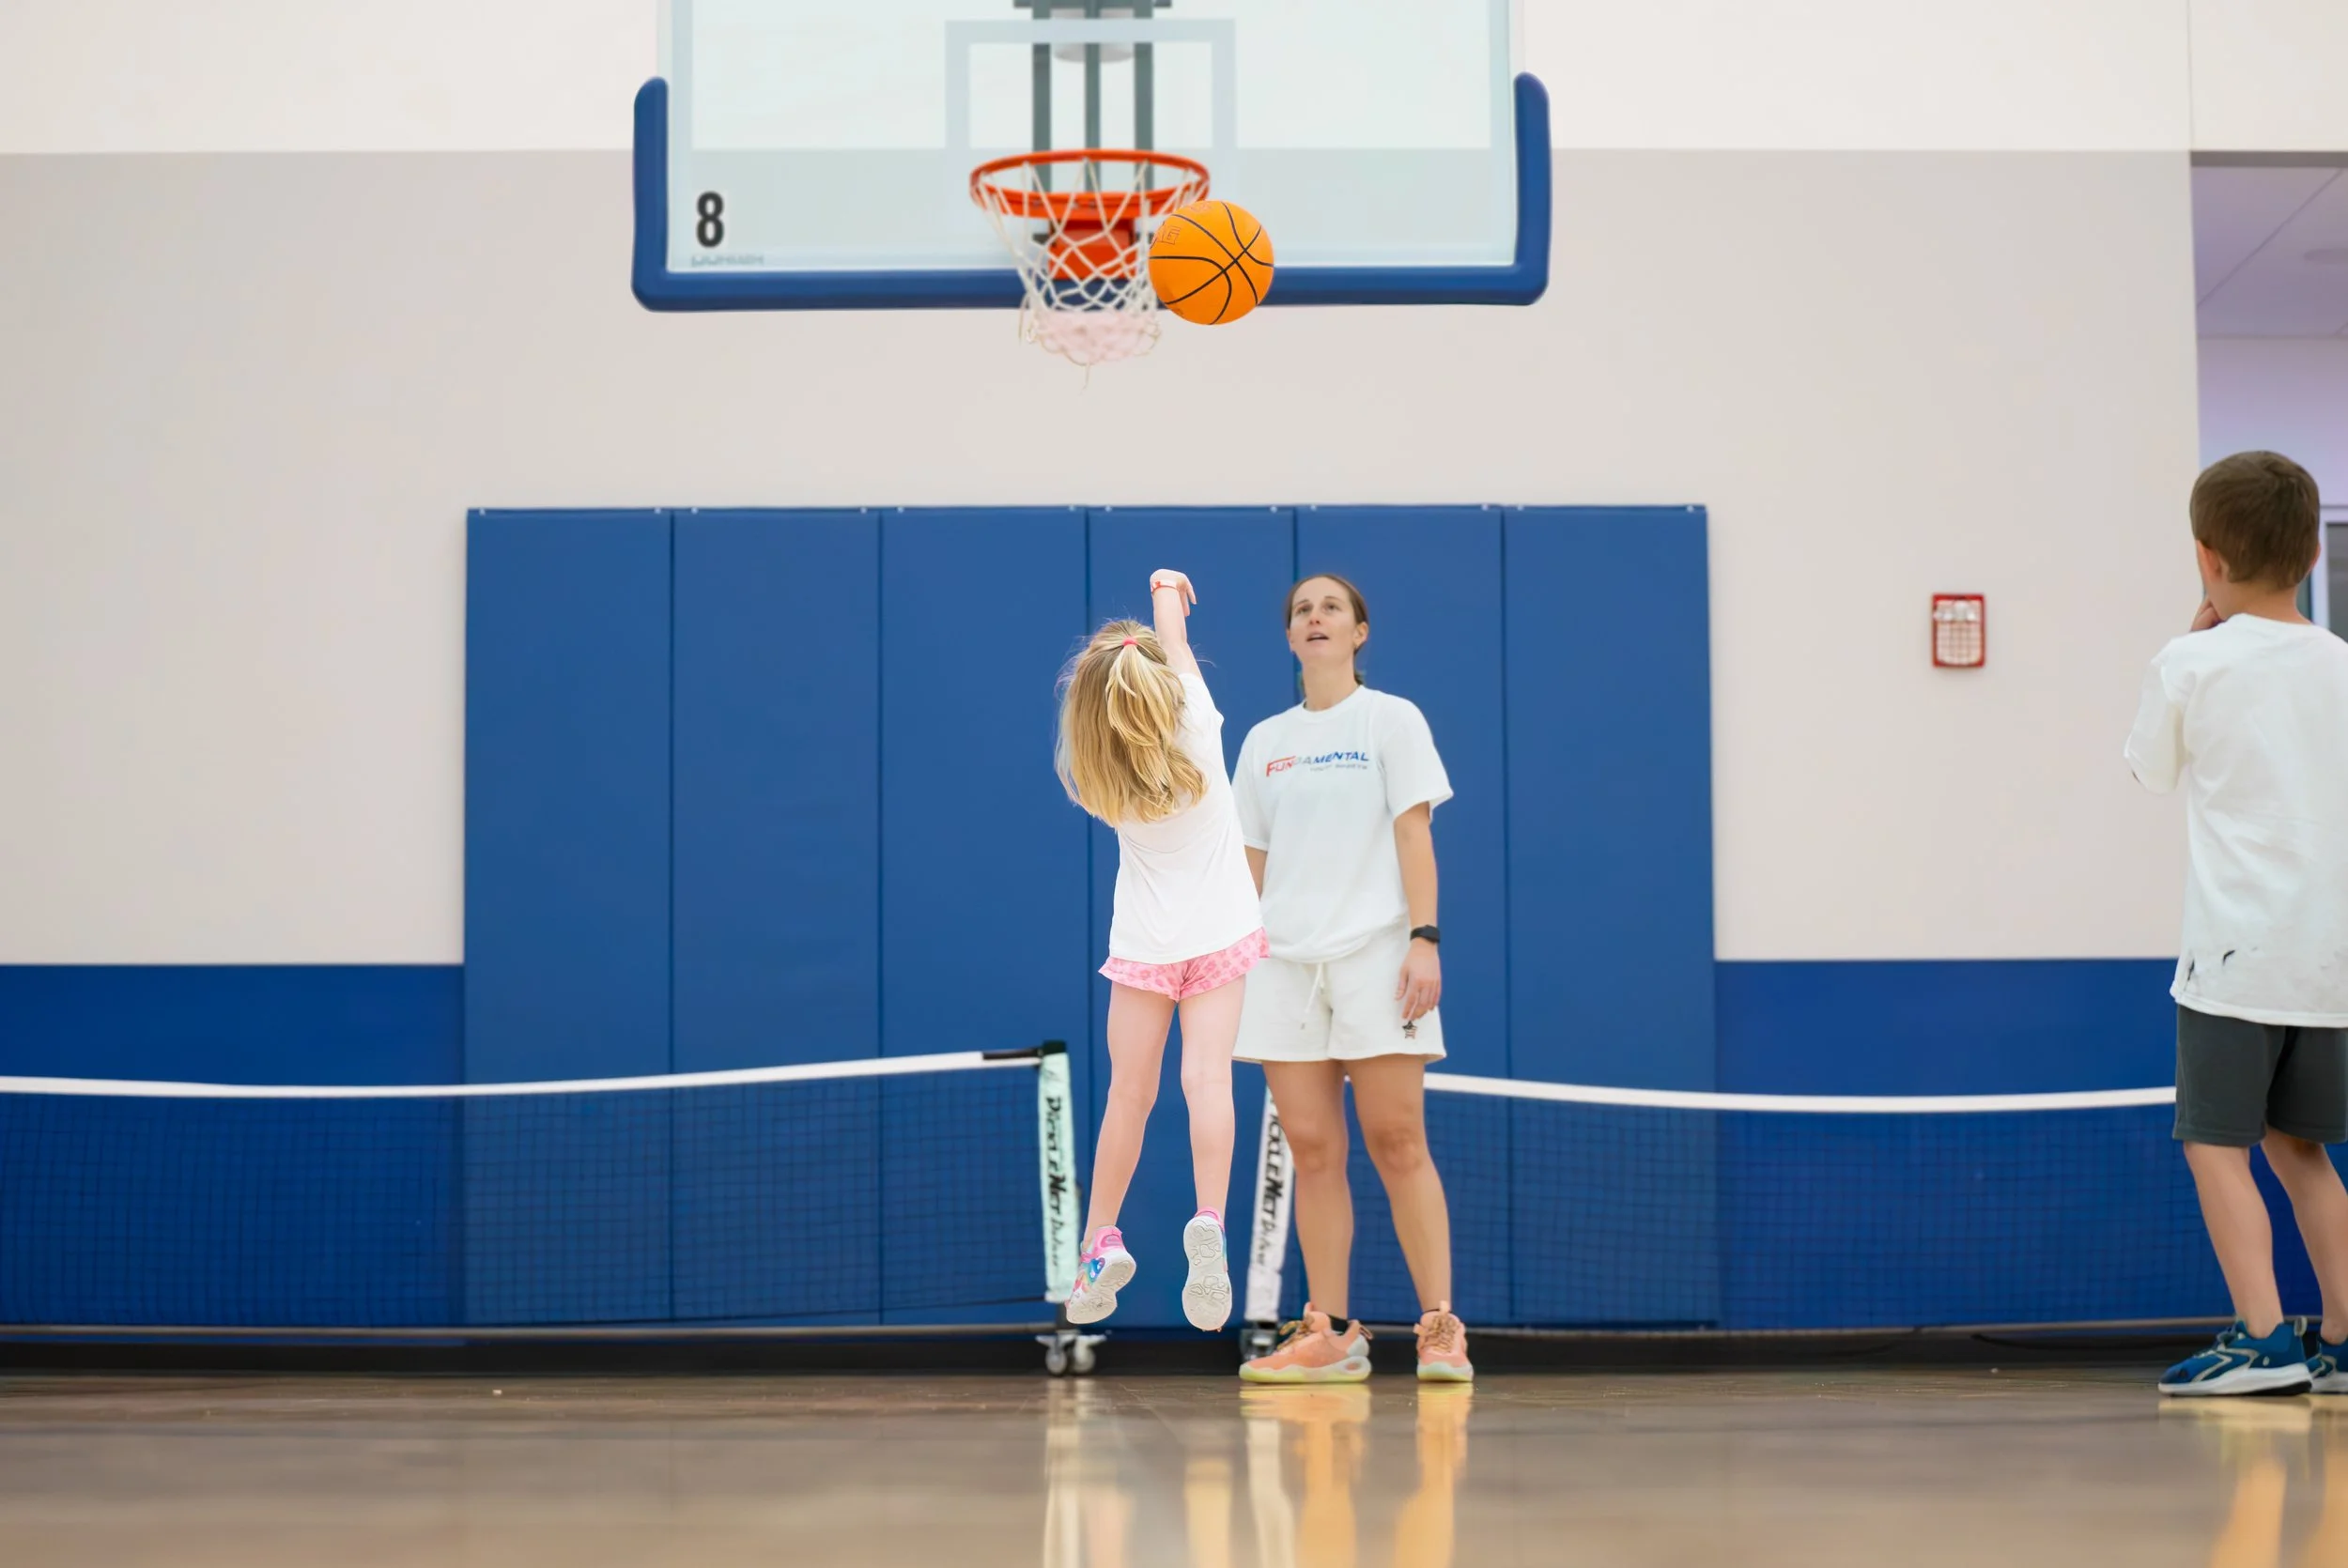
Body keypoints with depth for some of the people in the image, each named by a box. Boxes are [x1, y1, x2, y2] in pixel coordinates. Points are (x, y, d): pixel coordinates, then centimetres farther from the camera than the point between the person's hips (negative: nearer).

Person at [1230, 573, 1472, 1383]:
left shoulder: (1392, 719, 5)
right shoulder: (1263, 741, 15)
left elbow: (1414, 836, -2)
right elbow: (1254, 862, 16)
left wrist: (1424, 940, -12)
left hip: (1374, 954, -4)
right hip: (1285, 961, 4)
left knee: (1397, 1141, -8)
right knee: (1311, 1149, -1)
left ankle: (1441, 1331, -5)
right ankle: (1329, 1337, 3)